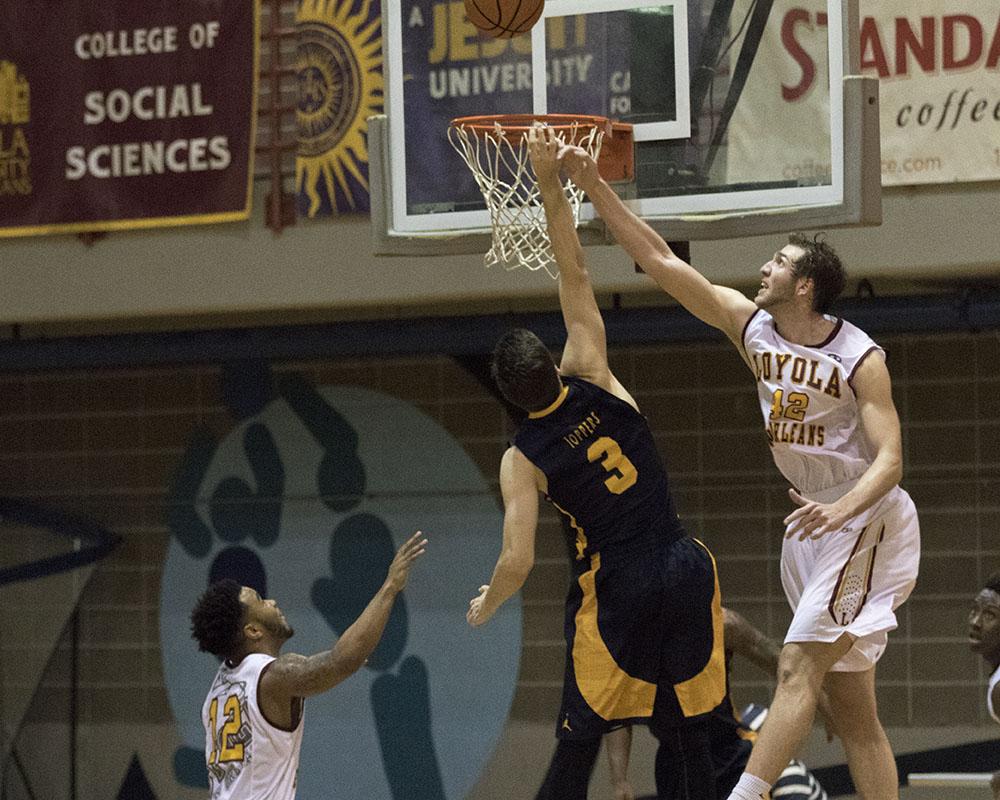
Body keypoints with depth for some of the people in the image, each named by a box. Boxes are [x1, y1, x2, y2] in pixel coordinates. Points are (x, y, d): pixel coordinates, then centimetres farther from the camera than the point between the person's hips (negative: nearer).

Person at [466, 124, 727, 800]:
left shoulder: (523, 459, -5)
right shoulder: (595, 382, 0)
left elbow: (518, 561, -10)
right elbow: (575, 276, 4)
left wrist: (485, 606, 11)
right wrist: (550, 185, 1)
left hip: (615, 590, -3)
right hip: (685, 569, 3)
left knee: (578, 745, 7)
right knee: (687, 737, 9)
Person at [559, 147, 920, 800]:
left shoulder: (860, 359, -15)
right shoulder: (751, 326, 3)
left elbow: (889, 459, -19)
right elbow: (661, 261, 2)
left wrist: (843, 508, -38)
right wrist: (595, 188, -5)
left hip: (866, 520, -7)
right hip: (814, 519, 7)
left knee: (798, 666, -19)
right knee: (850, 704, 5)